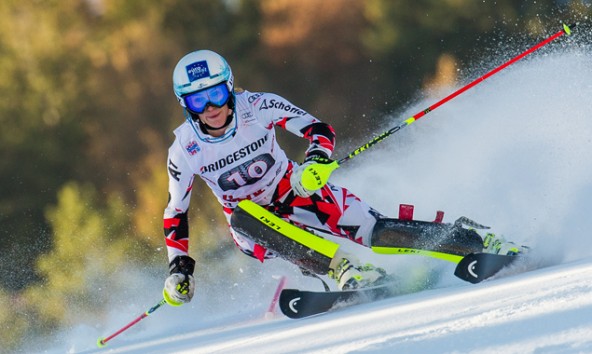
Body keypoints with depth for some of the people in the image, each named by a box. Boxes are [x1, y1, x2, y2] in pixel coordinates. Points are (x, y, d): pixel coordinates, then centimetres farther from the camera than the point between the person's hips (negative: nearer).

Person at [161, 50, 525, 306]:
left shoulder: (258, 107, -19)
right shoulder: (185, 152, -16)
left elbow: (320, 129, -16)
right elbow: (175, 213, -4)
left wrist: (317, 160, -36)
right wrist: (179, 267, -13)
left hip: (296, 192, 0)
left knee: (369, 227, -19)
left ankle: (477, 241, -17)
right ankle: (344, 270, -46)